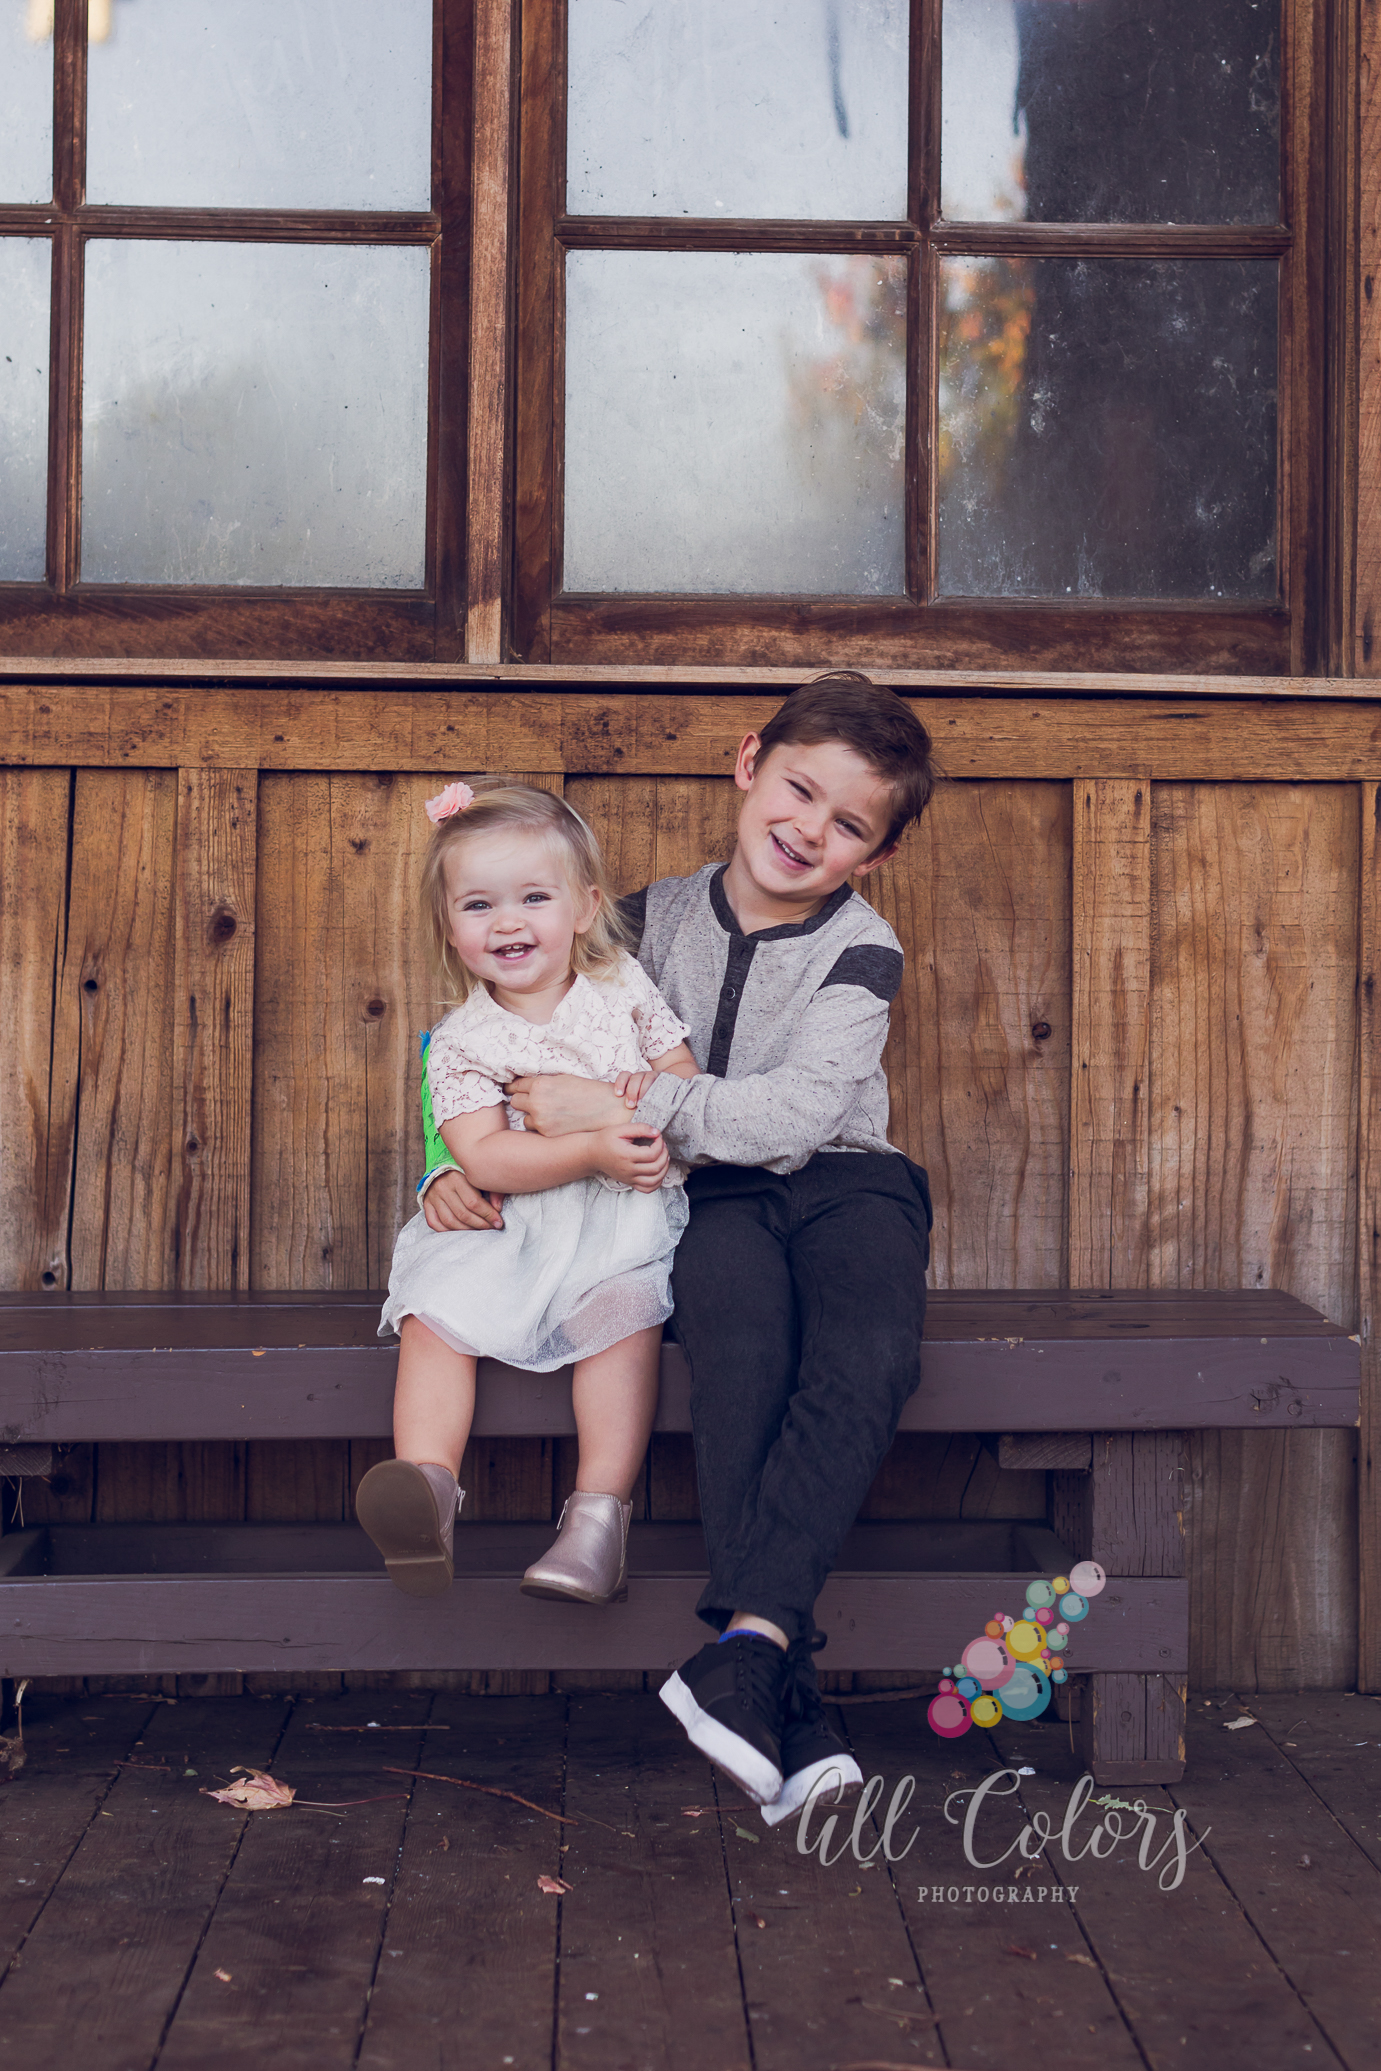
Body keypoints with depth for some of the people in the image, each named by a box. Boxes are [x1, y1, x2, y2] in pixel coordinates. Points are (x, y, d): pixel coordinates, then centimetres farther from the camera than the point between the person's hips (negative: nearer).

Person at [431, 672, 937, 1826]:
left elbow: (796, 1111, -19)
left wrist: (624, 1110, -24)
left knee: (873, 1358, -34)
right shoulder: (654, 923, 8)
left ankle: (752, 1642, -37)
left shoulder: (859, 953, -2)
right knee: (742, 1334, -34)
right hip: (706, 1202, 0)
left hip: (839, 1183, 0)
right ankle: (789, 1702, -36)